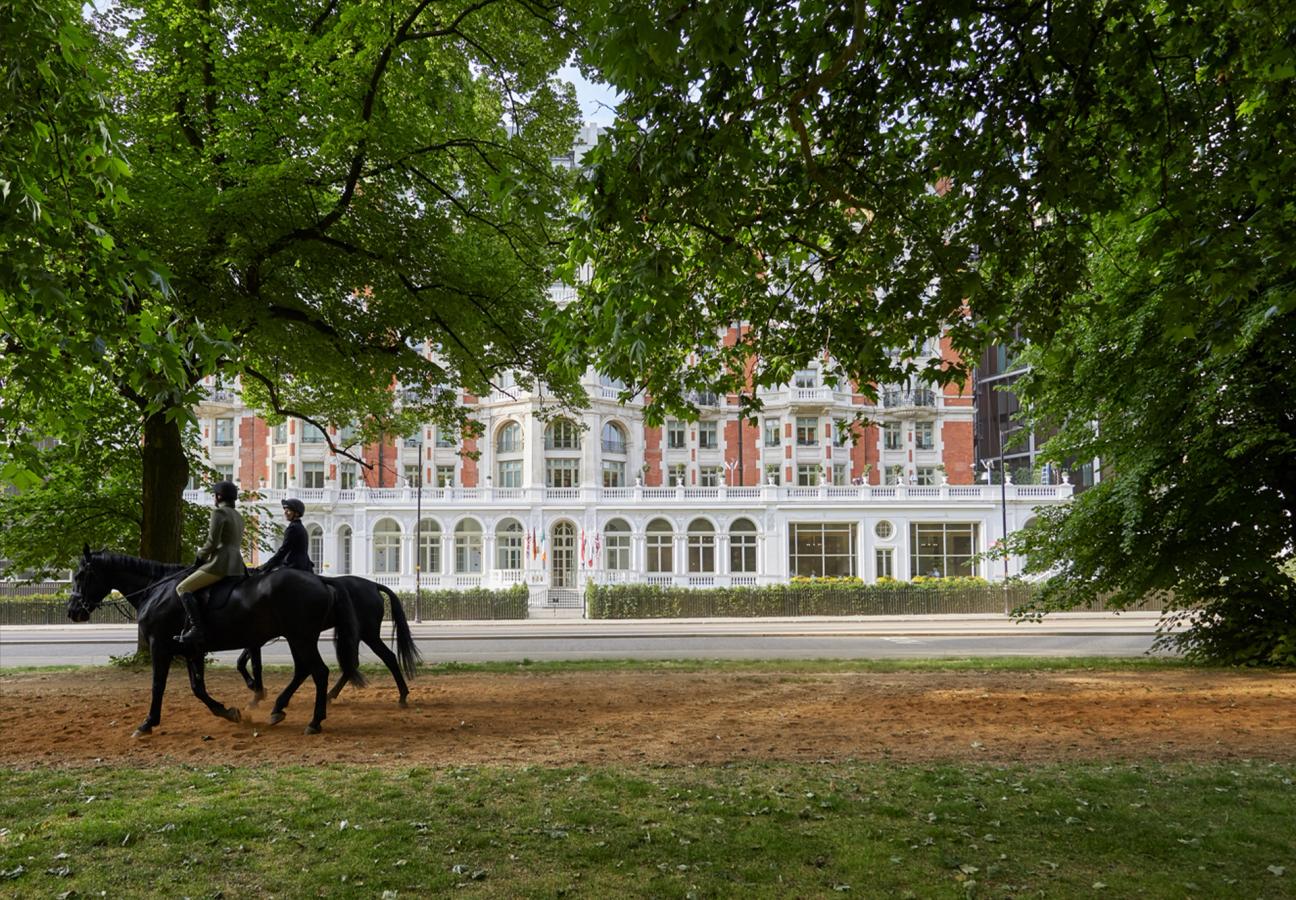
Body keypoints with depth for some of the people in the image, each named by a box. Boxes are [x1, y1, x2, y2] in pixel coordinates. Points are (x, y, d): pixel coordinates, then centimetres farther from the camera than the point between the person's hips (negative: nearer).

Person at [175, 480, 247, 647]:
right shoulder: (238, 516, 21)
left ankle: (197, 629, -21)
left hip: (221, 563, -10)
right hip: (237, 565, 10)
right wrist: (205, 558, 21)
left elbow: (212, 543, -14)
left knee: (183, 588, -7)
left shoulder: (219, 512, -7)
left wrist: (199, 557, 3)